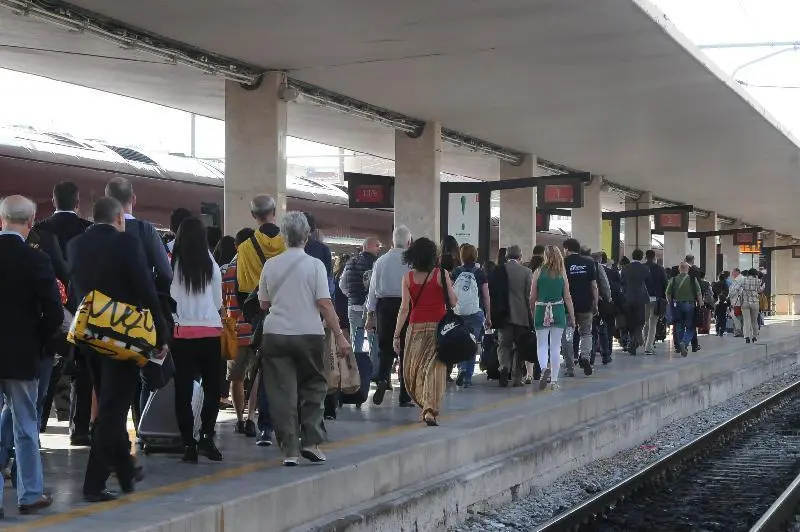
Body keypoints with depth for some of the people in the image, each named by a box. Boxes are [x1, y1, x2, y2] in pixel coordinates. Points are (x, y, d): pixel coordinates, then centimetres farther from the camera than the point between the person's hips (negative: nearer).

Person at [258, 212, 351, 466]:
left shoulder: (271, 265, 4)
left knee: (282, 393, 3)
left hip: (275, 334, 2)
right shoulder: (314, 265, -4)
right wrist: (339, 336, -7)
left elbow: (263, 304, 12)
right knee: (313, 387, 14)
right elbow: (324, 304, -10)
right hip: (309, 333, -2)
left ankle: (289, 450, 1)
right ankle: (310, 442, 6)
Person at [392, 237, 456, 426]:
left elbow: (404, 308, -1)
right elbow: (454, 302, -4)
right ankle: (431, 409, -12)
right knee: (435, 368, -1)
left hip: (416, 328, 1)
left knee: (413, 370, 14)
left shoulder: (408, 278, 1)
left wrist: (396, 335, 2)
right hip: (438, 326, -1)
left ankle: (426, 405, 16)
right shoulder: (441, 274, -2)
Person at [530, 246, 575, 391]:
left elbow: (532, 297, 0)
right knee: (555, 346, 8)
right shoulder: (562, 273, -1)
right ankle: (554, 380, 10)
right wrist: (572, 317, 7)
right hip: (558, 311, 1)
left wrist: (532, 313, 13)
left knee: (542, 345, 6)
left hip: (541, 311, -1)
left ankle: (544, 369, -22)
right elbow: (567, 297, 1)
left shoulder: (538, 272, -3)